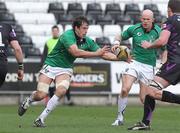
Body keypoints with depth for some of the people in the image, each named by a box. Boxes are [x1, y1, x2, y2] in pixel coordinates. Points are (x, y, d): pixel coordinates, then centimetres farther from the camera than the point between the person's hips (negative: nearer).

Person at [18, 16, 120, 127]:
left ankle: (41, 119, -15)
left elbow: (104, 54, 1)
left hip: (65, 69, 4)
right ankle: (28, 101, 26)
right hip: (51, 66, -4)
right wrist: (96, 53, -35)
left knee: (61, 91, -25)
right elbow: (75, 52, -36)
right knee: (41, 95, -13)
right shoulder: (67, 36, -23)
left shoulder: (87, 41, -3)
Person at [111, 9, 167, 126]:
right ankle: (120, 118, -4)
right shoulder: (134, 29, 0)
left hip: (148, 67, -1)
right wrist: (117, 42, -5)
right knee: (125, 89, -18)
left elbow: (165, 49, 5)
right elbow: (121, 36, 17)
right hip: (134, 62, 1)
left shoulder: (158, 32, -5)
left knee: (144, 98, -4)